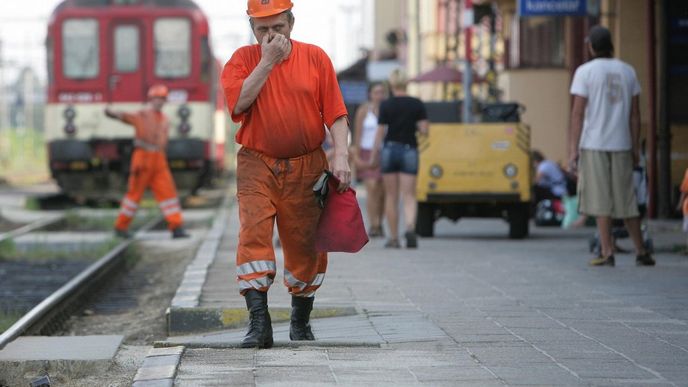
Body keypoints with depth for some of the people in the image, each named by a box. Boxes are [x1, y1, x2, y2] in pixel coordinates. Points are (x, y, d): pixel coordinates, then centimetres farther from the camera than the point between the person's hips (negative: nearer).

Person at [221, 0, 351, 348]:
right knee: (253, 235, -16)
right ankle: (258, 322, -18)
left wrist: (340, 156, -11)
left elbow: (335, 113, 1)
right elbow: (238, 102, -14)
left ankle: (300, 322, 23)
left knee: (305, 244, 6)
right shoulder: (242, 59, 4)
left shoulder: (315, 58, 4)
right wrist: (267, 61, -13)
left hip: (306, 167, 1)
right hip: (257, 166, -1)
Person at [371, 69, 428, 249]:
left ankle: (393, 238, 12)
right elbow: (424, 129, -6)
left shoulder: (386, 105, -6)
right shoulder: (417, 104, -2)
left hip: (390, 150, 0)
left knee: (391, 197, 10)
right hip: (409, 151, 0)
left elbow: (380, 132, -5)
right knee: (409, 196, 0)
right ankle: (410, 227, -27)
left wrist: (373, 156, 3)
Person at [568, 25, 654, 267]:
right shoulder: (627, 71, 8)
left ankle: (607, 253, -6)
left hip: (593, 146, -4)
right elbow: (635, 114, 7)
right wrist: (635, 148, 12)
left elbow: (578, 113, -8)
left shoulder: (585, 72, -3)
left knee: (601, 201, -2)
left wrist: (574, 149, -6)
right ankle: (641, 252, 13)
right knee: (626, 200, 10)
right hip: (621, 145, 4)